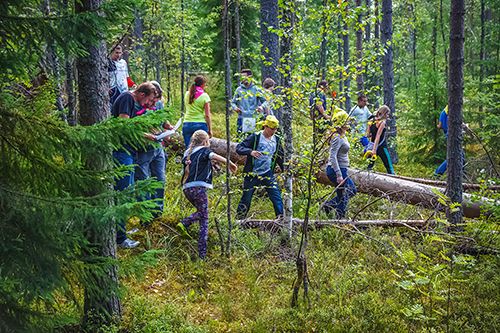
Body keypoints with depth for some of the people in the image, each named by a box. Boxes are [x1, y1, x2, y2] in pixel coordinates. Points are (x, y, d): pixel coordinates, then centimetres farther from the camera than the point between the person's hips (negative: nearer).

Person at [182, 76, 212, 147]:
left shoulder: (187, 94, 7)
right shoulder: (204, 96, -5)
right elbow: (207, 115, -6)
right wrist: (210, 130, 0)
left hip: (187, 124, 4)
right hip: (200, 124, -4)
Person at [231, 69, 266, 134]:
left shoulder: (256, 89, 5)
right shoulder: (239, 90, 10)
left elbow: (264, 101, 7)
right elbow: (233, 102, 17)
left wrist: (262, 107, -13)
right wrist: (235, 107, -5)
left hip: (253, 118, -1)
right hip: (242, 117, 1)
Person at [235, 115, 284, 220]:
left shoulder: (277, 139, 7)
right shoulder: (255, 137, -8)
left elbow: (280, 158, 19)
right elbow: (239, 148, -12)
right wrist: (250, 152, -30)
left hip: (268, 174, 3)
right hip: (252, 174, -3)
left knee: (277, 197, -5)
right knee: (246, 199, 5)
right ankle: (238, 220, 19)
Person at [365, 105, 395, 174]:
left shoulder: (371, 121, 6)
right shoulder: (382, 122, -12)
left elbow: (367, 135, 8)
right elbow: (378, 136, -20)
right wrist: (374, 149, -25)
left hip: (371, 146, 7)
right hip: (382, 147, -7)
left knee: (369, 166, 12)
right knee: (389, 167, 0)